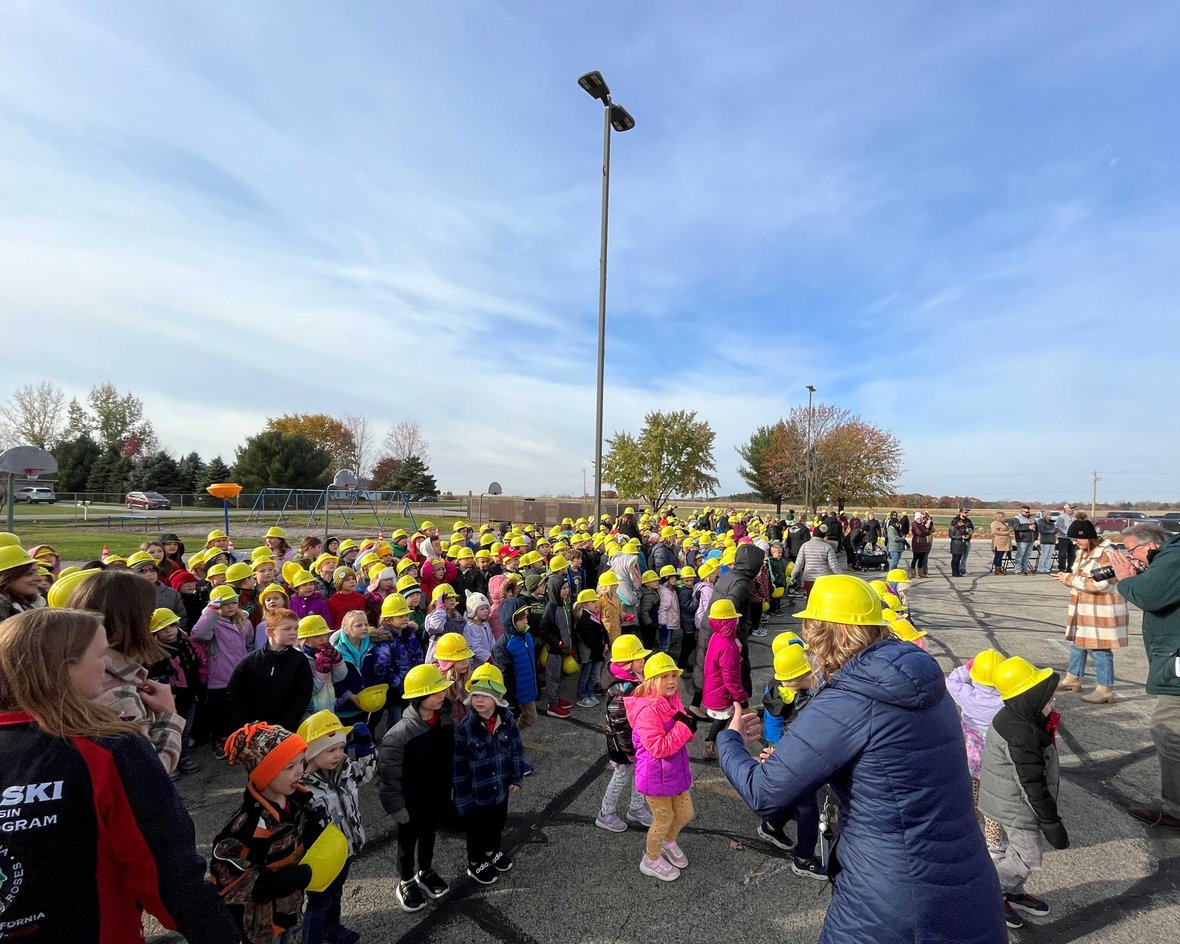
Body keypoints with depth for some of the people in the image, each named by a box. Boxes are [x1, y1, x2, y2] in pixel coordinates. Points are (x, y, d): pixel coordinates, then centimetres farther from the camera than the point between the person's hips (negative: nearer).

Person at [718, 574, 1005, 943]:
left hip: (897, 905, -6)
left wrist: (729, 739, 1)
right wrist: (796, 755, 18)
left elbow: (764, 795, -17)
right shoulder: (924, 682, 0)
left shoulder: (844, 705, -23)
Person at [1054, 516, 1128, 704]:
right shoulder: (1084, 551, 10)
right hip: (1084, 609, 10)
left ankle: (1105, 690, 7)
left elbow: (1099, 584, -26)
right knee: (1077, 642, 18)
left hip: (1101, 611, -9)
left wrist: (1070, 579, -19)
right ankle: (1073, 678, 32)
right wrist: (1067, 577, -4)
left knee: (1100, 648, -3)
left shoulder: (1106, 553, -19)